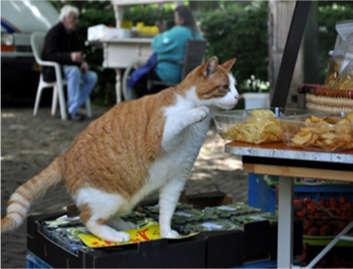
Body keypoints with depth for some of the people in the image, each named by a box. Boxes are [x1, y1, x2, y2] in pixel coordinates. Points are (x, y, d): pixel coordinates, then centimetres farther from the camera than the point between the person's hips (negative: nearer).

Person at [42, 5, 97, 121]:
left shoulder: (74, 33, 11)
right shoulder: (54, 33, -12)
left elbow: (80, 52, 16)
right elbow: (50, 55, -24)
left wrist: (83, 62, -9)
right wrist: (70, 57, -40)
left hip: (69, 66, 8)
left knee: (92, 77, -15)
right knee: (74, 71, -37)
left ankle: (72, 108, -15)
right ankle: (73, 110, -37)